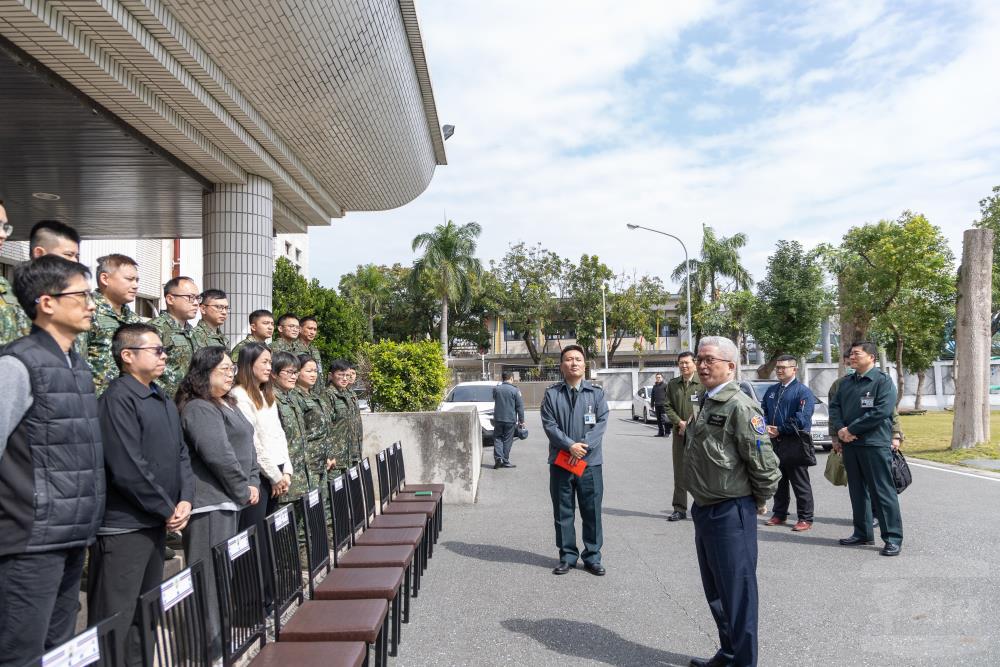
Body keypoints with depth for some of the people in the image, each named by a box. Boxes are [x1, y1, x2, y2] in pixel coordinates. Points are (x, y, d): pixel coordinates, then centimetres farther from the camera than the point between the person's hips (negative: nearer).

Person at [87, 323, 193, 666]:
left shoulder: (164, 402, 13)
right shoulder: (117, 399, -16)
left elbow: (181, 453, 13)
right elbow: (128, 468, -22)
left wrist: (185, 500, -3)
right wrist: (167, 510, -14)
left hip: (157, 523, 9)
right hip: (122, 526, -9)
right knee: (115, 620, 0)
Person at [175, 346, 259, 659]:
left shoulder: (227, 405, 17)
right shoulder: (199, 409, -14)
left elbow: (247, 447, 18)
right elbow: (218, 455, -22)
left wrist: (253, 483, 5)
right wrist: (243, 490, -12)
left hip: (230, 500, 10)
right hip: (210, 502, -10)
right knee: (211, 574, -4)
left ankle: (221, 634, 28)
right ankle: (209, 643, 4)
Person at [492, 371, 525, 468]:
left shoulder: (496, 389, 1)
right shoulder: (515, 390, -8)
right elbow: (520, 406, -6)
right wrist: (521, 420, 1)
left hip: (498, 419, 2)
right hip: (510, 420, -2)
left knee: (497, 438, 12)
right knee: (507, 440, 6)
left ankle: (498, 457, -4)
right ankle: (505, 461, 10)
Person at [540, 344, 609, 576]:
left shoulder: (596, 393, 4)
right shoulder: (552, 394, 2)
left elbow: (601, 423, -4)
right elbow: (549, 425, -5)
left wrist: (583, 447, -16)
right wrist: (570, 446, -17)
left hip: (590, 461, 0)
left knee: (592, 511, 6)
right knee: (563, 512, 8)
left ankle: (592, 557, 20)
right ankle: (567, 556, 22)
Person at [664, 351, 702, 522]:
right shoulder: (672, 384, 11)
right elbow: (668, 407, 8)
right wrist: (680, 422, -6)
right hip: (679, 432, 4)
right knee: (680, 471, 7)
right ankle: (679, 509, 14)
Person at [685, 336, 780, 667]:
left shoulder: (740, 406, -18)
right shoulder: (705, 403, 11)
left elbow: (765, 464, -18)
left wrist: (758, 502, -5)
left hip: (731, 514, -9)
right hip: (704, 510, 9)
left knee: (737, 592, 4)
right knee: (715, 590, 21)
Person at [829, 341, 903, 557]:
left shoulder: (883, 381, -6)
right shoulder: (846, 383, 15)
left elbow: (882, 411, -17)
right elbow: (834, 406, 11)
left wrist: (852, 430, -15)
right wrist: (840, 429, -9)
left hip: (875, 444, -7)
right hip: (849, 444, 7)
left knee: (882, 491, -4)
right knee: (857, 490, 13)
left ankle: (893, 537, 3)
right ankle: (862, 533, 23)